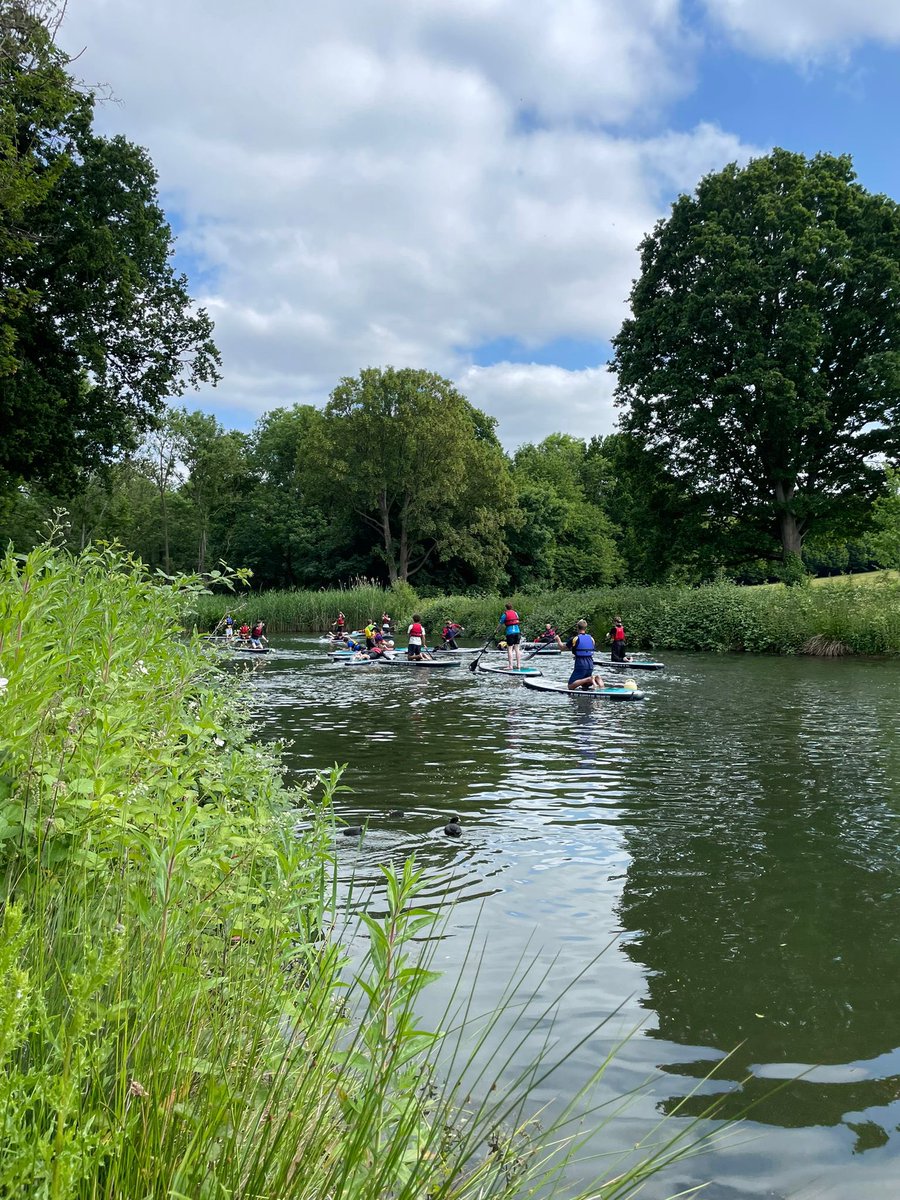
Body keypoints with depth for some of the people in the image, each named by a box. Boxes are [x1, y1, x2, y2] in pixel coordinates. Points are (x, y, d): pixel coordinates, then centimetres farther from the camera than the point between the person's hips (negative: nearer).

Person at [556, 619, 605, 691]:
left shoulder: (575, 639, -7)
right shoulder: (591, 639, 9)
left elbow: (562, 647, 0)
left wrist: (558, 640, 21)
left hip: (580, 666, -6)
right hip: (590, 665, 6)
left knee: (571, 686, -3)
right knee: (584, 685, 23)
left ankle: (589, 679, -20)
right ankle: (595, 678, -6)